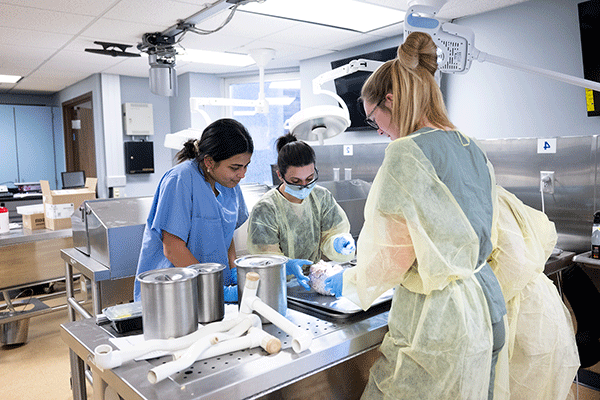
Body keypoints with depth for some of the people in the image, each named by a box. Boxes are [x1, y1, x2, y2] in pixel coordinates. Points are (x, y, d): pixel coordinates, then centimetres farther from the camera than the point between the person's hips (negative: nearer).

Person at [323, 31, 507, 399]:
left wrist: (348, 281, 4)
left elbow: (391, 257, -15)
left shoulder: (406, 153, -18)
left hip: (438, 320, -9)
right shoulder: (474, 150, 9)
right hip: (488, 310, 9)